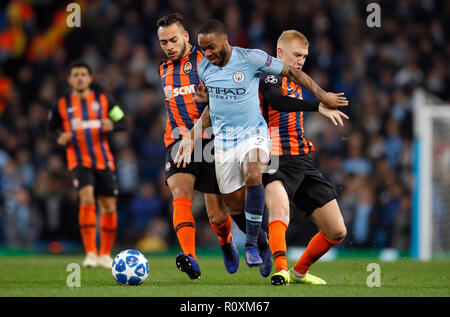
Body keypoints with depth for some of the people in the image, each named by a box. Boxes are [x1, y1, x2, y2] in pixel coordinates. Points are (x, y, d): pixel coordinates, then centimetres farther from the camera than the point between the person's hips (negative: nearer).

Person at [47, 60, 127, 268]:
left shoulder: (103, 101, 5)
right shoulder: (62, 105, 4)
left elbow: (123, 122, 7)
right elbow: (52, 127, 15)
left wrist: (112, 125, -16)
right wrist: (59, 138, -7)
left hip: (104, 161, 2)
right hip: (79, 161, -2)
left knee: (109, 207, 3)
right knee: (87, 199, -24)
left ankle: (105, 254, 21)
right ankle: (90, 253, -22)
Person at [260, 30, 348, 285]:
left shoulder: (294, 83, 23)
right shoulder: (271, 75, -5)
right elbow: (275, 100, -28)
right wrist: (318, 106, -36)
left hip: (303, 161, 9)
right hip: (278, 161, -8)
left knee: (337, 231, 5)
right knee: (280, 209, -38)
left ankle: (300, 271, 25)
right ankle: (281, 270, -51)